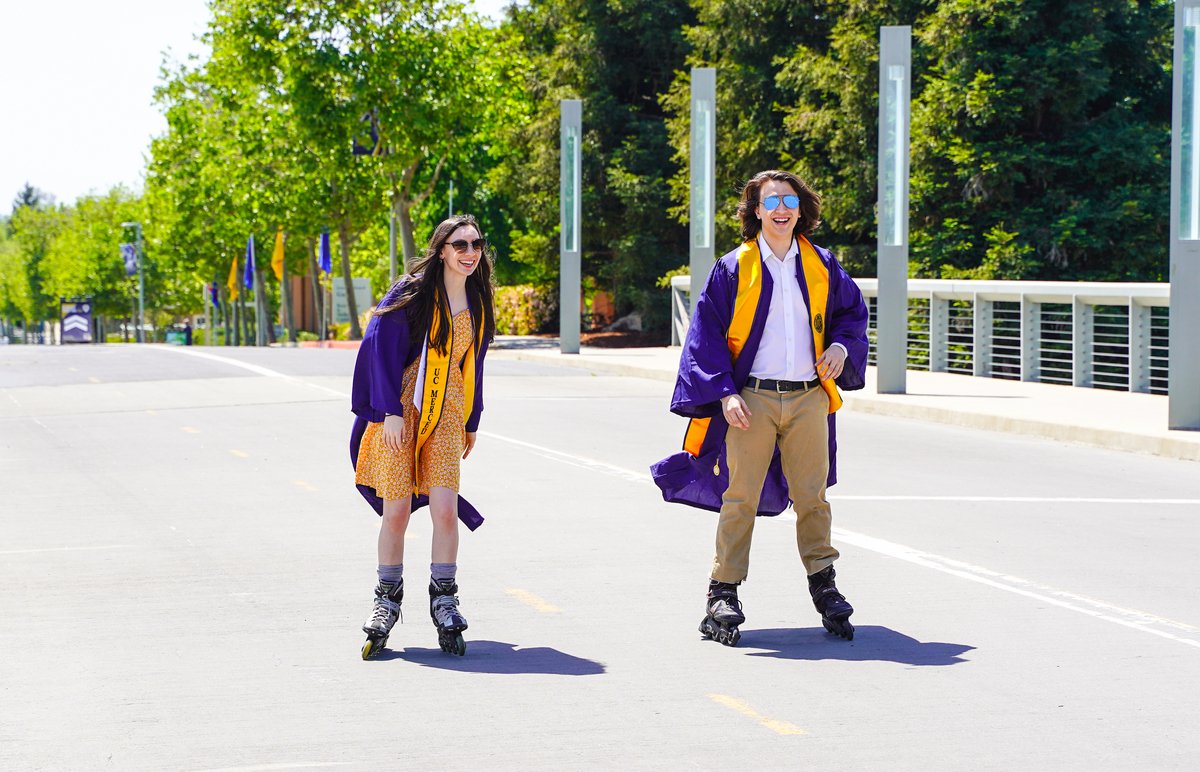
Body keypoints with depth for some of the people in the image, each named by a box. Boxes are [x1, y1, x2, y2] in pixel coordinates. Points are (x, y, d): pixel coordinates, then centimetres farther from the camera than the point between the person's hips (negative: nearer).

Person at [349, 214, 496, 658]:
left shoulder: (477, 303, 10)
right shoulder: (412, 293, -6)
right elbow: (380, 348, -9)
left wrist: (471, 423, 20)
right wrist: (391, 411, -15)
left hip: (447, 414, 3)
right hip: (402, 412, -3)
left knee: (445, 508, -10)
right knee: (396, 511, -3)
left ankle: (444, 599, 3)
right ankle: (387, 600, 13)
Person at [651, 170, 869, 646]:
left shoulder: (820, 265, 8)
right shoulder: (733, 269, -1)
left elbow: (852, 310, 23)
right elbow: (707, 335, -1)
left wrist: (841, 347, 3)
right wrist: (724, 393, -11)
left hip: (809, 398, 2)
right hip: (752, 400, -2)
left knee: (812, 496, 4)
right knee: (740, 497, -3)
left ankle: (823, 585, 17)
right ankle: (723, 594, 4)